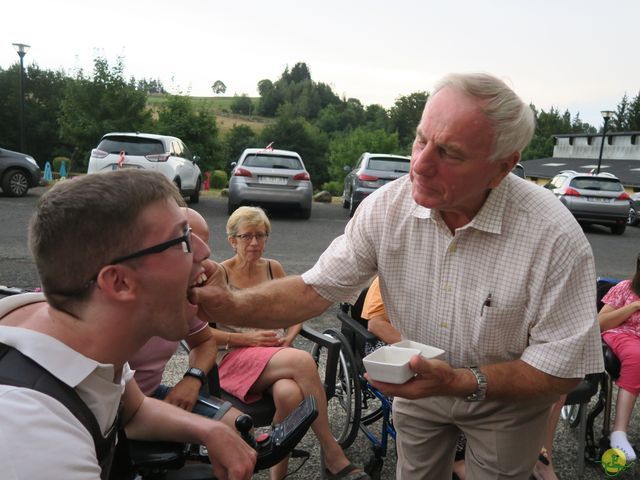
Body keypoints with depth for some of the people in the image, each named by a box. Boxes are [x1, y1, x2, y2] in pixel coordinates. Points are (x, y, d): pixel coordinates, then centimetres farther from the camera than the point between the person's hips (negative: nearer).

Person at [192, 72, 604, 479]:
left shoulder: (555, 236, -29)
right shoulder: (387, 207, -20)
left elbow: (563, 366, -23)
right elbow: (316, 289, -17)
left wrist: (463, 382, -36)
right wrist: (230, 303, -32)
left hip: (505, 402, -2)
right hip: (418, 386, 3)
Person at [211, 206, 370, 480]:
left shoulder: (273, 268, 12)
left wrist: (289, 337, -2)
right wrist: (248, 338, -12)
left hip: (276, 355, 4)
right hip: (233, 359, -3)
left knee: (290, 394, -34)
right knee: (303, 360, -32)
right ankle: (333, 456, -21)